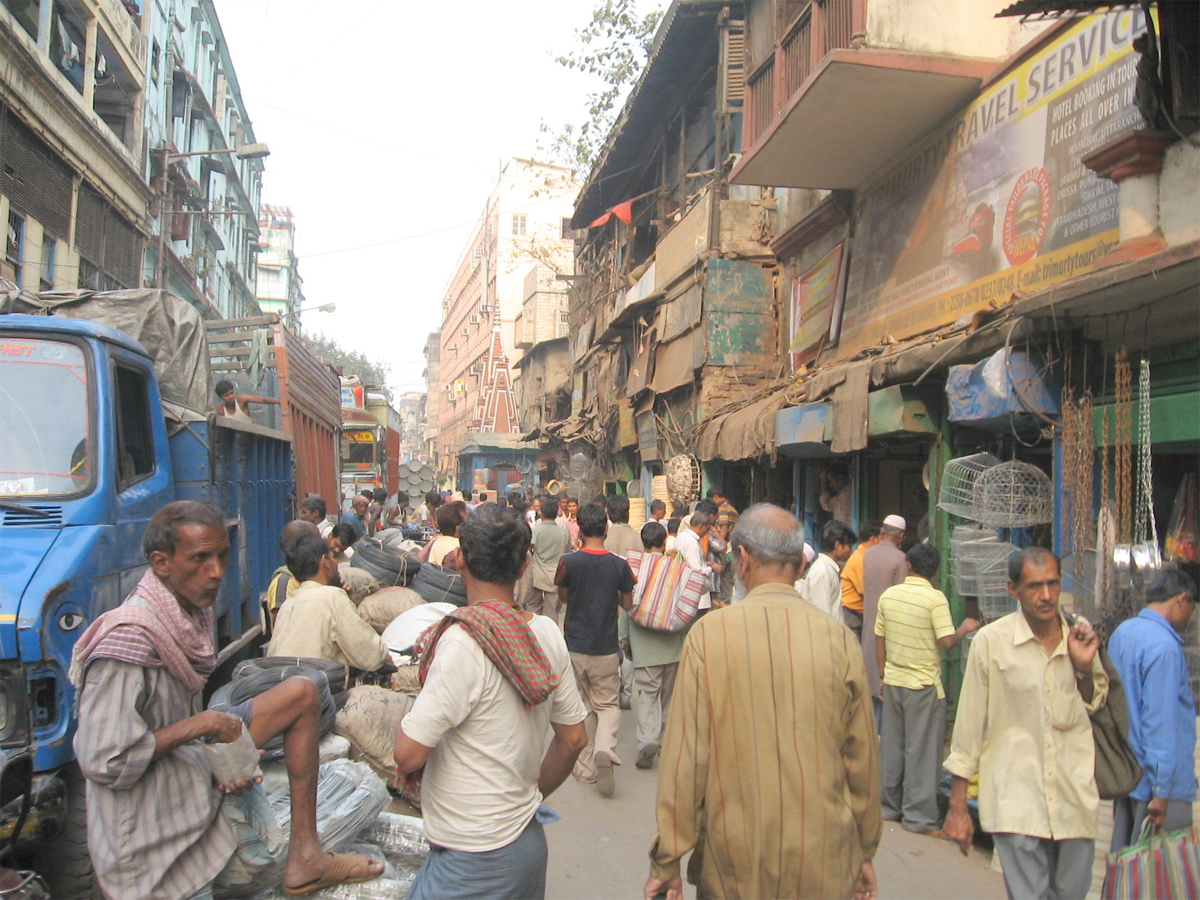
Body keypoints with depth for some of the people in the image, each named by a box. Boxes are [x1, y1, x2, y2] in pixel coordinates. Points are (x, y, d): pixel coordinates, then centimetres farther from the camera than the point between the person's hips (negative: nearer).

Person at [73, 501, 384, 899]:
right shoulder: (129, 639, -27)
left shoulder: (195, 612, 1)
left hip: (195, 767, 9)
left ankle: (304, 854, 6)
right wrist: (201, 724, -23)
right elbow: (104, 763, -30)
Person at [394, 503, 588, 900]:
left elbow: (408, 754, -21)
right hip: (530, 842, 7)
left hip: (473, 863, -7)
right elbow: (573, 738, 6)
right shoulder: (547, 633, -3)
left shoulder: (463, 643, -23)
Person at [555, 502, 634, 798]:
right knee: (608, 704, 11)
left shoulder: (568, 562, -10)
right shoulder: (619, 565, -8)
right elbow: (627, 603, 4)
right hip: (606, 648, 0)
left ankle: (586, 767, 20)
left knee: (582, 706, 15)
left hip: (574, 646, 0)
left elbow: (563, 598, 6)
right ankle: (604, 746, -17)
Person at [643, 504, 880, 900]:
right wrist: (865, 852, 15)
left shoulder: (707, 635, -12)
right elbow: (862, 756, 0)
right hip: (825, 864, 1)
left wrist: (667, 862, -1)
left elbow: (683, 754, -11)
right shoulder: (839, 639, -8)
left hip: (733, 866, -1)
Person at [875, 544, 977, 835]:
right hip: (924, 684, -5)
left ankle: (890, 807, 23)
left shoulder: (888, 595, 3)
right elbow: (947, 641, -17)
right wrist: (965, 628, 3)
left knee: (891, 746, 14)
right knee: (922, 750, 3)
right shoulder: (935, 598, -13)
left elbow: (879, 639, 8)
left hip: (893, 681, 5)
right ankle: (918, 816, 7)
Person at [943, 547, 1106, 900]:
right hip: (1016, 801, -4)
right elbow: (968, 725, -4)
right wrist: (958, 806, -1)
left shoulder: (1081, 636, 3)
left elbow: (1094, 706, 18)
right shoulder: (991, 641, -9)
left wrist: (1084, 668, -4)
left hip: (1075, 799, 4)